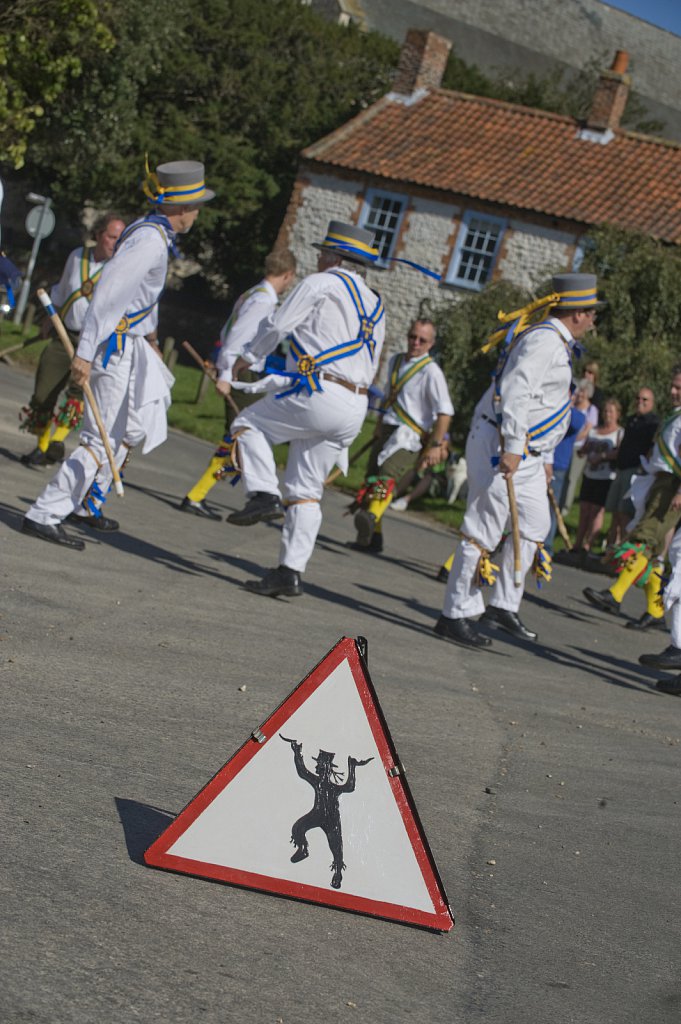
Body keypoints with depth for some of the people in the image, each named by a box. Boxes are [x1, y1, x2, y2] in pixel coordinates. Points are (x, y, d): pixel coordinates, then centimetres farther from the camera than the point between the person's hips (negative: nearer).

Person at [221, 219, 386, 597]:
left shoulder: (320, 284, 1)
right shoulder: (375, 306, 24)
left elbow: (277, 325, -1)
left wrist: (246, 357, 18)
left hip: (317, 395, -7)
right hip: (355, 409, 7)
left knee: (248, 425, 14)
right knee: (306, 491, 10)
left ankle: (263, 494, -5)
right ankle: (290, 572, 5)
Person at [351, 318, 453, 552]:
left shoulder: (431, 371, -9)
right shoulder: (396, 361, 14)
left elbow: (445, 411, -12)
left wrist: (436, 445, -16)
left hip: (411, 436, -8)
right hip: (388, 431, 8)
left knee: (387, 475, -30)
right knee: (371, 479, 7)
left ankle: (371, 518, -54)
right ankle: (371, 538, 16)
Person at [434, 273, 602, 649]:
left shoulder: (556, 342, 19)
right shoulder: (545, 340, -15)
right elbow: (515, 391, -25)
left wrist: (544, 458, 25)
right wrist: (511, 448, -29)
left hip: (524, 452, 11)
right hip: (500, 445, -11)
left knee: (535, 526, 13)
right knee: (484, 530, -7)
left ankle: (503, 605, 20)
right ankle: (456, 615, -1)